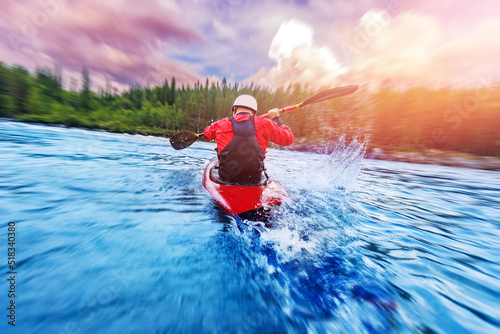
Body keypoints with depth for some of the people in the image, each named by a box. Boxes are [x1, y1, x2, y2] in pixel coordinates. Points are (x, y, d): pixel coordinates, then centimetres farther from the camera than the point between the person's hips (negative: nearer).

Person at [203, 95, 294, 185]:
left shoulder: (220, 124, -2)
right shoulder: (264, 124, -5)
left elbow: (207, 133, 21)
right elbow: (288, 139, 5)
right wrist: (276, 119, 19)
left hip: (226, 179, 1)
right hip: (255, 181, 0)